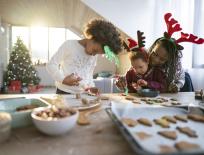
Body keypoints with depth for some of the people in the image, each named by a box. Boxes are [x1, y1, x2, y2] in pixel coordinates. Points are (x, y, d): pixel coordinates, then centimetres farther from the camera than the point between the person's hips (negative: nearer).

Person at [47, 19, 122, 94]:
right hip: (64, 93, -4)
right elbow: (51, 65, -5)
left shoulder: (94, 56, 10)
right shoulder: (69, 45, -6)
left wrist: (91, 87, -1)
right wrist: (63, 79, -21)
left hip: (83, 94, 5)